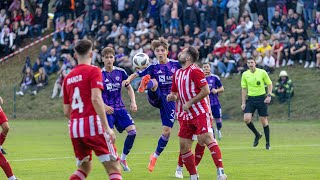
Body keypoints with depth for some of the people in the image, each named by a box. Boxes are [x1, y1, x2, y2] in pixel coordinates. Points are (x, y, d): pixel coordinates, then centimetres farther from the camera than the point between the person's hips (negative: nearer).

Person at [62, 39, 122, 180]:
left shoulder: (68, 77, 16)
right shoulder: (93, 71, -3)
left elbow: (66, 111, 17)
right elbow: (95, 99, -17)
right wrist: (107, 128, -18)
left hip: (74, 127, 7)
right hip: (92, 124, -6)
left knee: (84, 168, 22)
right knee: (114, 168, -4)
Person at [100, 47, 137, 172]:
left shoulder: (120, 72, 2)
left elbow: (129, 88, 14)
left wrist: (133, 102, 1)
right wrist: (104, 106, -17)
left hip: (120, 108, 3)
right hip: (107, 110, -3)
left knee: (132, 131, -9)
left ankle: (123, 158, 8)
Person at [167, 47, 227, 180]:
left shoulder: (194, 71, -9)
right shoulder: (177, 73, 15)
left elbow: (206, 90, -14)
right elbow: (175, 93, 26)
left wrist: (189, 103, -14)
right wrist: (173, 97, 2)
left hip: (200, 113, -8)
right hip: (185, 116, 8)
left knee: (207, 138, -22)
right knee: (183, 145, 3)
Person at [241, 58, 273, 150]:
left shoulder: (262, 72, -5)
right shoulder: (245, 74, 3)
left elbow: (269, 84, 3)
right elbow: (244, 89, 10)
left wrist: (269, 96, -10)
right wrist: (243, 103, 6)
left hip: (261, 98, -3)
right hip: (250, 99, 3)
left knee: (264, 121, -1)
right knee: (246, 119, -15)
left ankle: (267, 143, 10)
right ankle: (257, 135, 11)